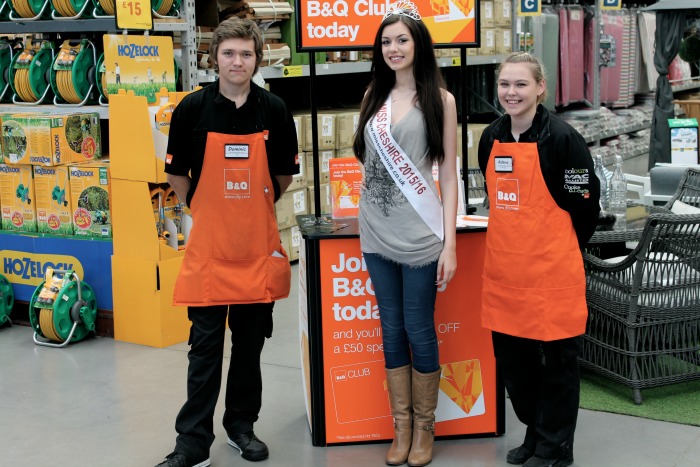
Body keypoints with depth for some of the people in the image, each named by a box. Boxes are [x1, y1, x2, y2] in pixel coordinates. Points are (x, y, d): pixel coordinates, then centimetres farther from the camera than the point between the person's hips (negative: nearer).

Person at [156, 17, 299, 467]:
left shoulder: (275, 110, 1)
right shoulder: (193, 107, -3)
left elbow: (285, 174, 12)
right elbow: (177, 173, 6)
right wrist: (205, 209, 9)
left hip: (259, 244, 2)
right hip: (209, 243, -2)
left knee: (251, 341, 12)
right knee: (205, 345, 1)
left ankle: (242, 424, 27)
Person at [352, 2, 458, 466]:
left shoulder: (439, 99, -1)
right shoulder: (375, 95, 10)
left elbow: (449, 174, -4)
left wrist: (449, 242, -9)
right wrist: (367, 205, 9)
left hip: (420, 233, -4)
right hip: (377, 232, 4)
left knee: (419, 330, 2)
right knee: (392, 330, 10)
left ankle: (424, 428, 19)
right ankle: (401, 428, 21)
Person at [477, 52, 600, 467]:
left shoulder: (561, 138, -12)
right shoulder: (491, 138, 7)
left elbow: (585, 205, -7)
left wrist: (560, 249, 3)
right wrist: (516, 243, 16)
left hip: (553, 268, -6)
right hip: (504, 268, 6)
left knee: (557, 357, 5)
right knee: (511, 355, 14)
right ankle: (535, 432, 34)